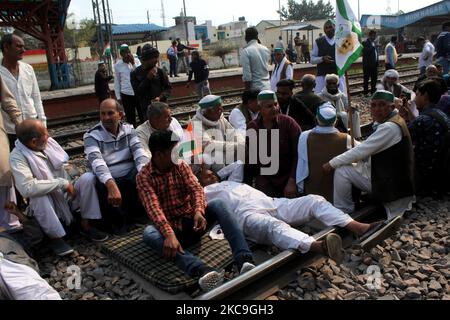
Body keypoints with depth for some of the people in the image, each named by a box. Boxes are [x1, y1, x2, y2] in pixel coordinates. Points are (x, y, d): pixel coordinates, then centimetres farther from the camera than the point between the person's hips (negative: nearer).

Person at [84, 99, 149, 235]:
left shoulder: (129, 130, 3)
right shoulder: (92, 136, -9)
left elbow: (139, 153, -12)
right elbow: (97, 163, -26)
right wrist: (111, 185, -45)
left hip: (130, 177, 3)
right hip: (108, 180, -3)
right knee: (103, 188, -35)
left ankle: (137, 212, 3)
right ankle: (118, 219, -4)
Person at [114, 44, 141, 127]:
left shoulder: (136, 61, 1)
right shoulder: (117, 65, 0)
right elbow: (117, 82, 5)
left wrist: (133, 63, -16)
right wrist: (118, 97, 4)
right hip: (126, 95, -1)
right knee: (130, 119, 7)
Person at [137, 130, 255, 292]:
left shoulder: (181, 166, 3)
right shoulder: (144, 177, -8)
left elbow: (196, 189, -12)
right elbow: (153, 207, -24)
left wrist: (198, 211, -34)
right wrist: (169, 234, -40)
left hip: (192, 222, 3)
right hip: (172, 228, -2)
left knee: (219, 203, -24)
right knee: (149, 233, -36)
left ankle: (244, 259, -39)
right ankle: (201, 270, -56)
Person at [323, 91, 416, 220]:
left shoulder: (389, 127, -22)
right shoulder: (387, 122, 9)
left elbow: (362, 151, -22)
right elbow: (367, 151, 11)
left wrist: (332, 163, -13)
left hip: (389, 184, -9)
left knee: (342, 171, -9)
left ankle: (343, 211, 5)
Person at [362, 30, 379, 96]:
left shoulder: (374, 43, 15)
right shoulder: (365, 43, -10)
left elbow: (376, 52, 19)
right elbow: (365, 52, -23)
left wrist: (377, 62, 13)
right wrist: (372, 46, -24)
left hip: (374, 64, 8)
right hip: (368, 65, -8)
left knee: (374, 79, 12)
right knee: (366, 79, 0)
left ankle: (373, 91, 22)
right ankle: (366, 93, 7)